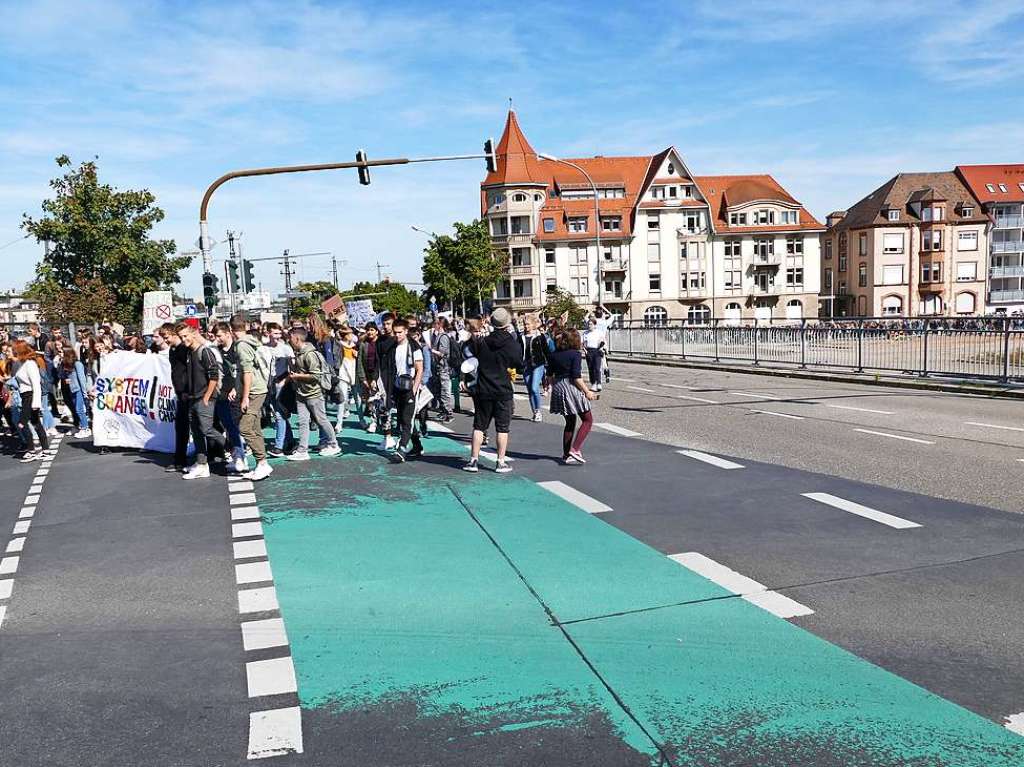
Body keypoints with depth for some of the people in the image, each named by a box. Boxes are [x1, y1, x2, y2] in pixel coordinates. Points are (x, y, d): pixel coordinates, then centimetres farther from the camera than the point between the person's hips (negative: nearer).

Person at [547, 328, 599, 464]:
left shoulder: (554, 355, 7)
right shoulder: (576, 354, -11)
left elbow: (550, 375, 10)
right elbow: (576, 377, -17)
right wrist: (587, 392, -9)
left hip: (558, 390, 7)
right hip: (572, 388, -6)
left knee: (570, 422, 20)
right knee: (588, 420, 6)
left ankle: (566, 454, 20)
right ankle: (575, 450, -7)